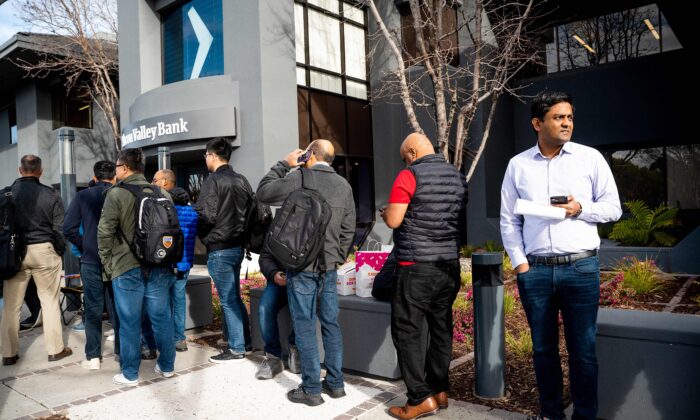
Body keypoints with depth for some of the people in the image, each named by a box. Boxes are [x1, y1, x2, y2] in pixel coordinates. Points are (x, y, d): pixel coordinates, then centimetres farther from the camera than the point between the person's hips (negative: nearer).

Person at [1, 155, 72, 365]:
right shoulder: (50, 194, -7)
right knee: (49, 300, 7)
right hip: (43, 251, -2)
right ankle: (55, 349, 14)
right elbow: (59, 228, -5)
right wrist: (59, 252, 7)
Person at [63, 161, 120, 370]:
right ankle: (122, 351, 19)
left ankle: (93, 356, 11)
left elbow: (69, 228, -5)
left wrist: (83, 247, 7)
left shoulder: (82, 196, -1)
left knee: (93, 309, 8)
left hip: (91, 261, 0)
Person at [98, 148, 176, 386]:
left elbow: (105, 233, -7)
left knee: (130, 322, 6)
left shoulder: (116, 194, -7)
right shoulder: (162, 194, 6)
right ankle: (166, 366, 24)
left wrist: (108, 265, 4)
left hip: (127, 268, -4)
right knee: (161, 318, 12)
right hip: (159, 268, 4)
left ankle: (130, 374, 16)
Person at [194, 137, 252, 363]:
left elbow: (206, 216, -19)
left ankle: (236, 349, 9)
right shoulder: (241, 180, 8)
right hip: (237, 245, 7)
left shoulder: (213, 180, -13)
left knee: (228, 300, 1)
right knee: (235, 297, 19)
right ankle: (245, 340, 27)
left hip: (219, 248, -7)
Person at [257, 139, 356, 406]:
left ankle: (311, 389, 11)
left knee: (305, 326, 3)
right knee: (330, 323, 12)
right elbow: (348, 230, 9)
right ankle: (335, 383, 21)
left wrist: (284, 164, 7)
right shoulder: (344, 185, 5)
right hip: (330, 266, 5)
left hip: (302, 266, -5)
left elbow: (263, 192, 3)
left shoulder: (297, 179, -11)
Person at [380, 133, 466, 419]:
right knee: (441, 328, 15)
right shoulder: (457, 176, 10)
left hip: (416, 267, -7)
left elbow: (393, 221, -12)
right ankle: (439, 390, 24)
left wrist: (385, 212, 8)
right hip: (450, 265, 7)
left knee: (407, 331, 2)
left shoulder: (409, 176, -10)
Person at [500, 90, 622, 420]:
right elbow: (509, 220, 7)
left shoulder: (590, 158, 3)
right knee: (543, 347, 12)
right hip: (535, 269, 1)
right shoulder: (518, 165, 6)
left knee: (583, 349, 5)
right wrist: (520, 263, -1)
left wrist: (580, 209, -13)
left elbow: (613, 207, 6)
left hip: (581, 267, -1)